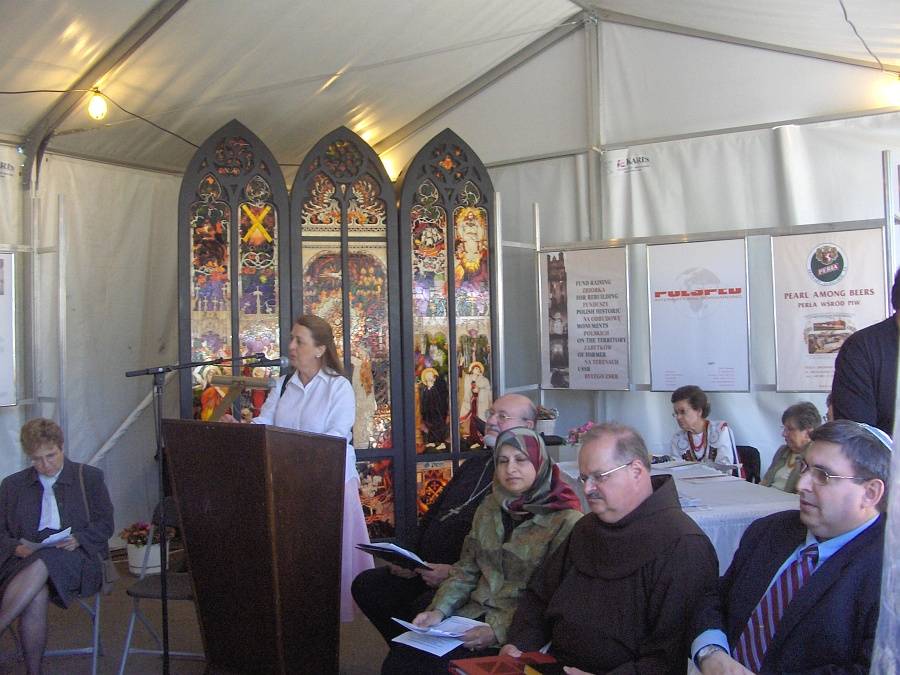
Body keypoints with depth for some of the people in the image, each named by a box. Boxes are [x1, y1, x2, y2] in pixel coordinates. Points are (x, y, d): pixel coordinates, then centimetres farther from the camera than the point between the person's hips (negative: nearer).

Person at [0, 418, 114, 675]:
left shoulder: (89, 477, 13)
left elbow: (105, 525, 9)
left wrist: (78, 538, -11)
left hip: (78, 559, -1)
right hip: (25, 559, 1)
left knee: (41, 565, -37)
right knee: (37, 596, -33)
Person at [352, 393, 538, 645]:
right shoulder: (474, 464, 20)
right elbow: (433, 514, 23)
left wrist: (454, 572, -22)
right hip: (426, 568, 9)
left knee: (424, 608, -33)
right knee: (365, 585, -3)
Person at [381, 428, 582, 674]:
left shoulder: (565, 521, -9)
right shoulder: (490, 507, 13)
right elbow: (466, 570, 14)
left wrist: (498, 630, -20)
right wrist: (439, 610, -2)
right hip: (472, 615, 6)